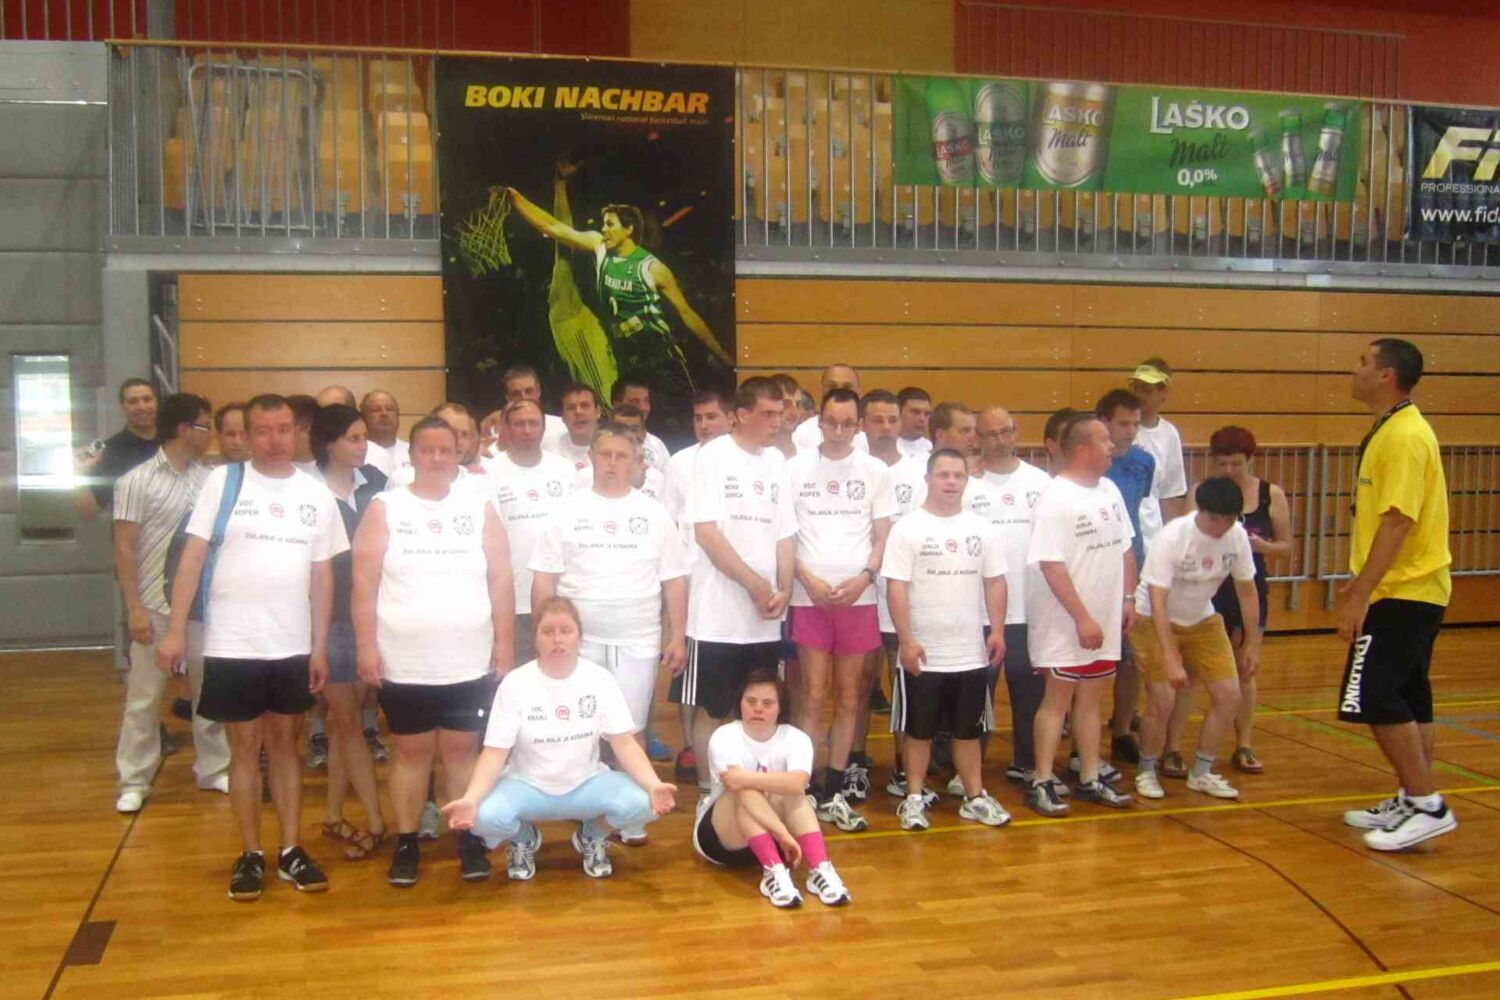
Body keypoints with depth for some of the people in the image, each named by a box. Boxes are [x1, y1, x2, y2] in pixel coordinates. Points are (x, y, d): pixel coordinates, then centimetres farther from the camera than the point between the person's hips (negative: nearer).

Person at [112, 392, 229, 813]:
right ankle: (134, 781, 17)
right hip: (156, 606, -3)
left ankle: (212, 770, 24)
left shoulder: (209, 480, 2)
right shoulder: (137, 481, -6)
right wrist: (134, 608, -12)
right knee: (143, 697, 6)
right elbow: (124, 550, -7)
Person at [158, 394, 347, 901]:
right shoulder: (222, 481, -4)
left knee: (284, 743, 12)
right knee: (245, 747, 7)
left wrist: (320, 647, 4)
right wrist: (176, 630, -11)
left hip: (293, 646, 2)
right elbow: (192, 558, -5)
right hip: (232, 645, -2)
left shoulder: (317, 494, 3)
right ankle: (251, 854, 16)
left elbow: (322, 576, 6)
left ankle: (291, 849, 19)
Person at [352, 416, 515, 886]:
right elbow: (364, 582, -3)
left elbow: (500, 579, 4)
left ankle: (469, 838, 20)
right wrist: (366, 646, -8)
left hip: (469, 663, 1)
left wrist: (504, 643, 1)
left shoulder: (480, 508, 3)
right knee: (412, 751, 9)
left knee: (462, 750, 9)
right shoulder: (384, 509, -1)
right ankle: (406, 843, 20)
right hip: (404, 664, -1)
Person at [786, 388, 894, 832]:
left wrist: (864, 577, -10)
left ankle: (834, 791, 16)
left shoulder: (874, 470, 5)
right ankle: (809, 790, 6)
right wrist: (808, 579, -11)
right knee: (813, 697, -2)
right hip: (809, 597, -2)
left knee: (848, 698, 7)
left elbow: (883, 536, 5)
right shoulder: (796, 467, 1)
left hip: (858, 597, 2)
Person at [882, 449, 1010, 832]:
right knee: (919, 730, 7)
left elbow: (995, 582, 9)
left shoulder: (982, 528, 6)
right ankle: (914, 798, 17)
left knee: (968, 729, 13)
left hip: (971, 653, 4)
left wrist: (998, 630, -1)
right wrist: (907, 640, -16)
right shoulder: (908, 528, -7)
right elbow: (896, 588, -10)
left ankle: (975, 797, 23)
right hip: (923, 655, -3)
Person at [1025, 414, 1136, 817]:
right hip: (1066, 625, -7)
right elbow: (1051, 565, -22)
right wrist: (1082, 618, -21)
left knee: (1090, 699, 14)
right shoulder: (1055, 499, -18)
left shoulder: (1109, 490, 7)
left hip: (1105, 621, 7)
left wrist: (1128, 598, 9)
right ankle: (1042, 783, 9)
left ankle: (1090, 779, 23)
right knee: (1058, 698, 0)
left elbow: (1124, 548, 15)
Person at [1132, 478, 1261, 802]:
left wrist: (1253, 642, 2)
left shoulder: (1237, 535, -14)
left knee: (1229, 696, -1)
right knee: (1161, 703, -13)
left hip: (1202, 620, 6)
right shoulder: (1171, 538, -29)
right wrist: (1171, 659, -37)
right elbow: (1157, 602, -32)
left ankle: (1201, 773, 17)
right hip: (1154, 621, -5)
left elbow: (1247, 591, 1)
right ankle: (1146, 772, 13)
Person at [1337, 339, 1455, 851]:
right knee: (1408, 700, 13)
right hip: (1410, 591, 10)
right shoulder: (1390, 432, 14)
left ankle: (1428, 805, -3)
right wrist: (1359, 585, 21)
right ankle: (1409, 802, 21)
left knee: (1375, 699, -10)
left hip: (1403, 592, -10)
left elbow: (1398, 521, -24)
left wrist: (1360, 596, -24)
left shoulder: (1406, 435, -18)